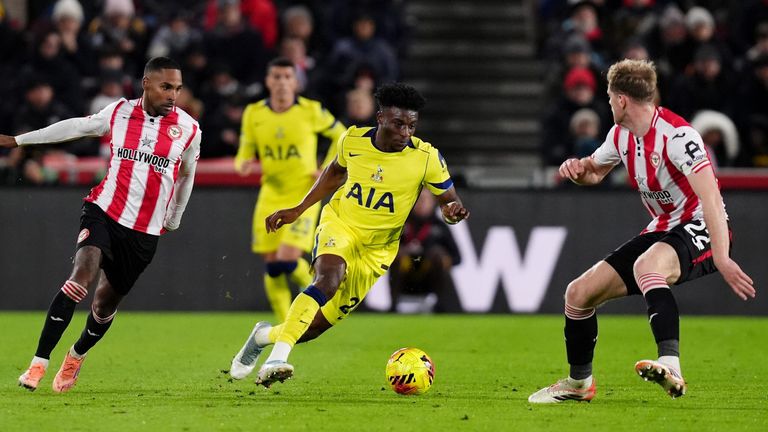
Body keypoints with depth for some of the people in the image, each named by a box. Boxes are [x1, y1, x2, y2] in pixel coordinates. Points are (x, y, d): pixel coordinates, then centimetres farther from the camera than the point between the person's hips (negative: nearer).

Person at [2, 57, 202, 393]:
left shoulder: (188, 129, 0)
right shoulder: (119, 112, 1)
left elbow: (187, 176, 17)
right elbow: (77, 127, 15)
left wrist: (173, 221, 27)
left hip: (144, 233, 1)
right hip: (104, 212, -1)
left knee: (105, 303, 8)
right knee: (81, 277, -24)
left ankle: (76, 357, 39)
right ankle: (38, 364, -23)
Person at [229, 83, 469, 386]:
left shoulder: (426, 157, -15)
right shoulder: (353, 140, -9)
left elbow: (448, 200, -5)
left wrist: (453, 211, -30)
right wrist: (298, 210, 13)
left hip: (377, 248, 1)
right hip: (339, 224, -1)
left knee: (316, 325, -1)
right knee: (329, 278, -35)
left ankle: (267, 335, 31)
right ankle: (277, 358, -38)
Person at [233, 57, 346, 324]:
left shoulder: (311, 111, -6)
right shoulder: (253, 114, 1)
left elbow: (340, 135, 8)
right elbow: (244, 155, 8)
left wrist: (327, 169, -3)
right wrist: (243, 165, -16)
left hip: (303, 195, -3)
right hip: (271, 198, 3)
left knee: (287, 261, -17)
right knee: (272, 267, 1)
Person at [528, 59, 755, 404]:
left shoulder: (676, 135, -22)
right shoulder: (621, 134, 5)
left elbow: (710, 197, -32)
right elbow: (594, 171, 25)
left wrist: (721, 258, -42)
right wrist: (577, 168, -1)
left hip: (698, 231, -9)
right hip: (661, 231, 9)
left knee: (646, 266, -41)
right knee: (578, 294, 6)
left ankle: (670, 366, -56)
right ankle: (578, 383, 28)